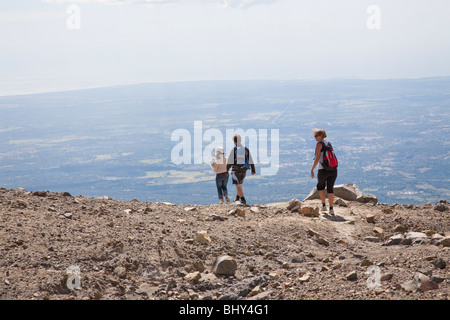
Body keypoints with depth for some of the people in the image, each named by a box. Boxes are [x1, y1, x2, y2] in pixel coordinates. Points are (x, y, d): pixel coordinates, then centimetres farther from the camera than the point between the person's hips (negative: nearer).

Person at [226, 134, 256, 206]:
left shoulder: (234, 149, -11)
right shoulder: (246, 149, 2)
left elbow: (230, 161, -10)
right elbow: (251, 161, 2)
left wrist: (226, 169, 2)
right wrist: (253, 170, 7)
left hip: (236, 170, -5)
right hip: (244, 170, 5)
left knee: (238, 186, -2)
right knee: (240, 184, 24)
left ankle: (243, 200, -13)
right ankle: (237, 198, 34)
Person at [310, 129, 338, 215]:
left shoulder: (319, 144, -6)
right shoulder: (329, 143, 15)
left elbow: (317, 158, -14)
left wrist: (312, 169, -10)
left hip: (323, 170, -5)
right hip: (333, 169, 5)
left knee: (320, 186, 21)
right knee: (330, 189, 12)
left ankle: (324, 205, 20)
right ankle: (331, 209, 3)